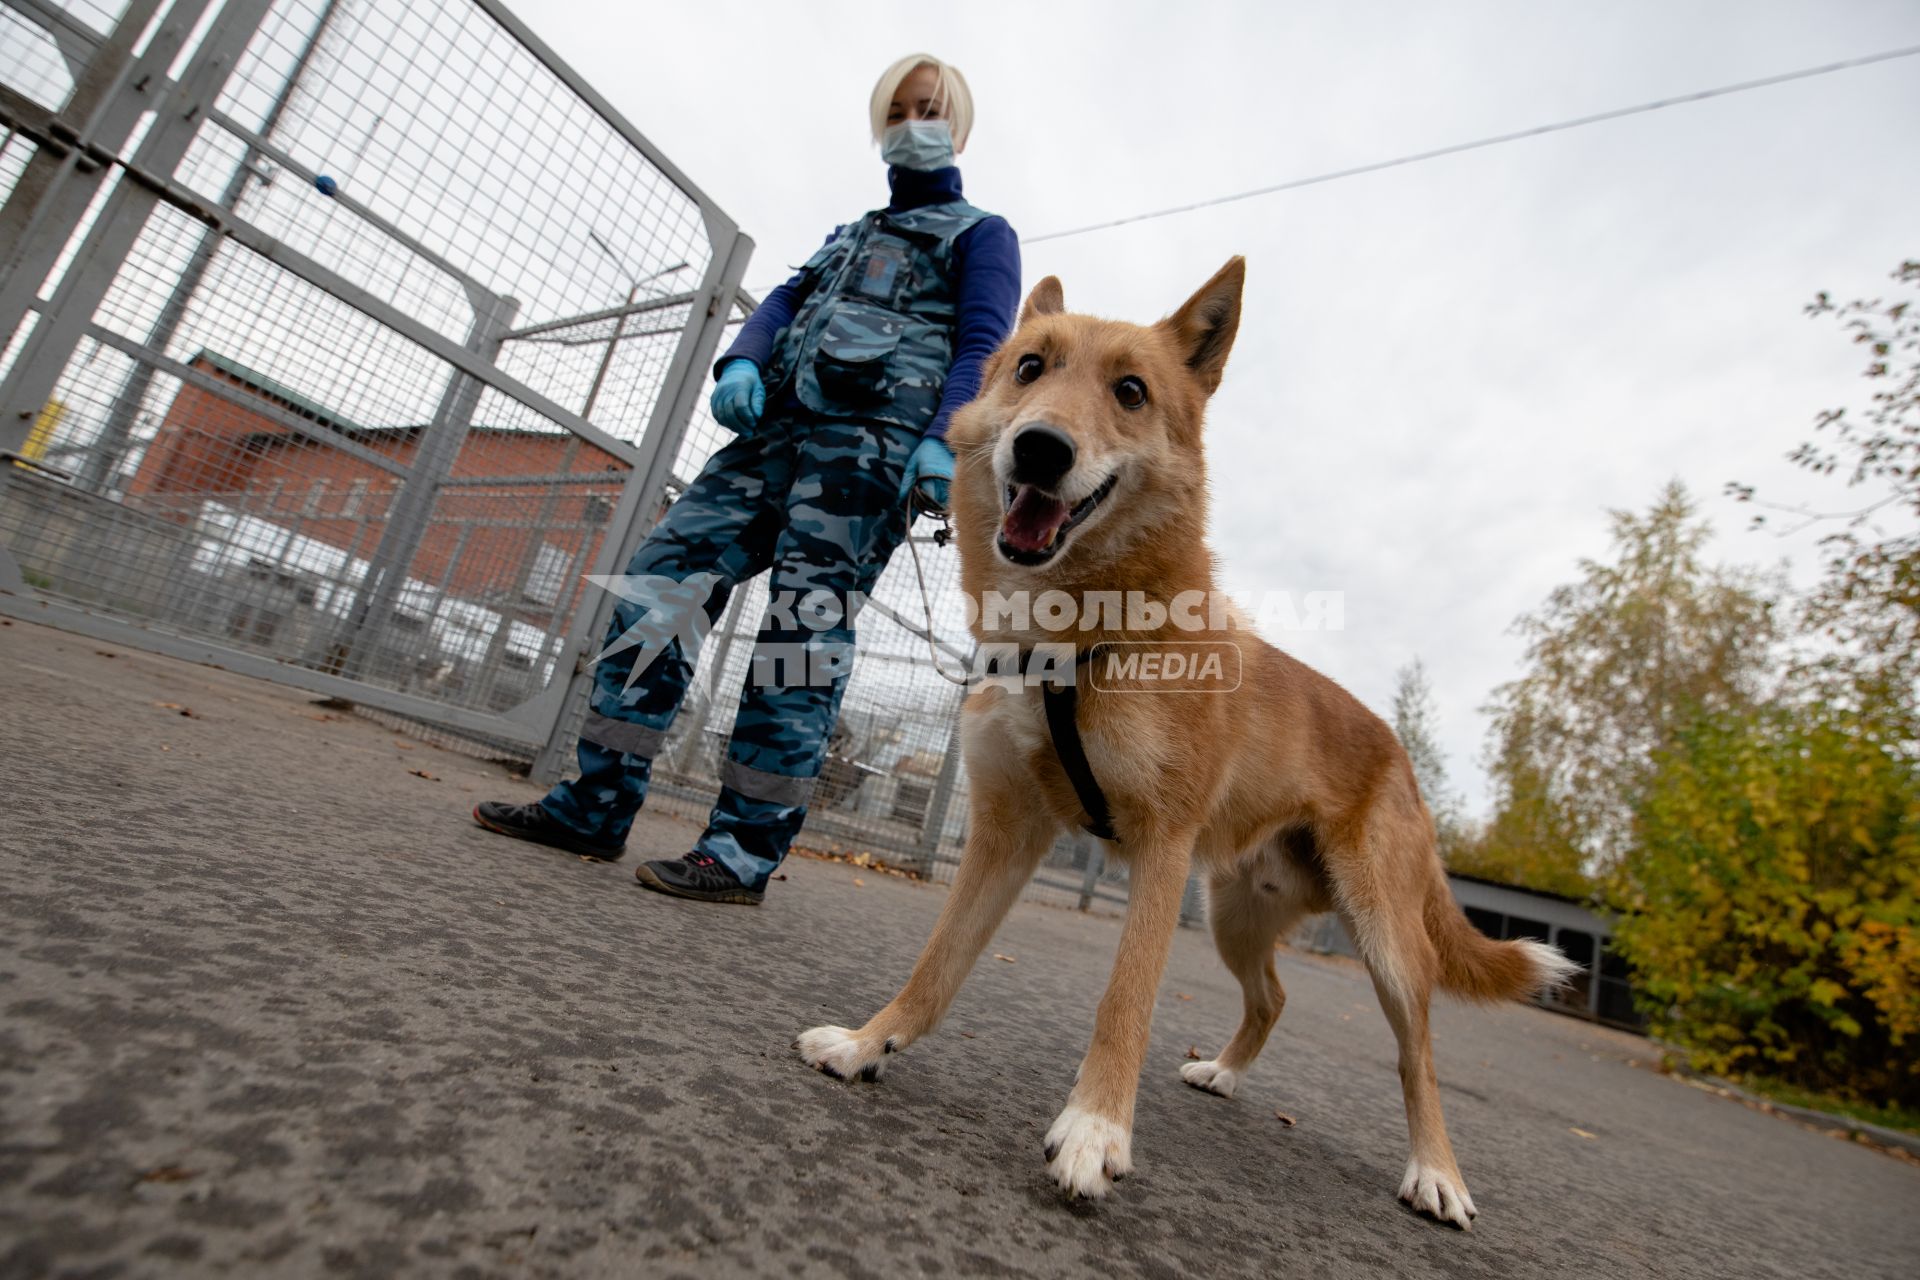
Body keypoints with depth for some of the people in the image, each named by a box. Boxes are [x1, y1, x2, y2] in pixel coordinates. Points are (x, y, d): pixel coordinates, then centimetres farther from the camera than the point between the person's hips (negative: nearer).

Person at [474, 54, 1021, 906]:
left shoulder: (980, 232, 17)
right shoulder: (846, 237, 37)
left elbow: (982, 344, -1)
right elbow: (785, 301, 22)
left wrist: (944, 440, -19)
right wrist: (742, 363, -2)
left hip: (874, 437, -6)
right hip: (777, 428, 6)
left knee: (805, 631, -16)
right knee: (659, 581, -6)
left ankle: (746, 851, -11)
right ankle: (595, 806, -1)